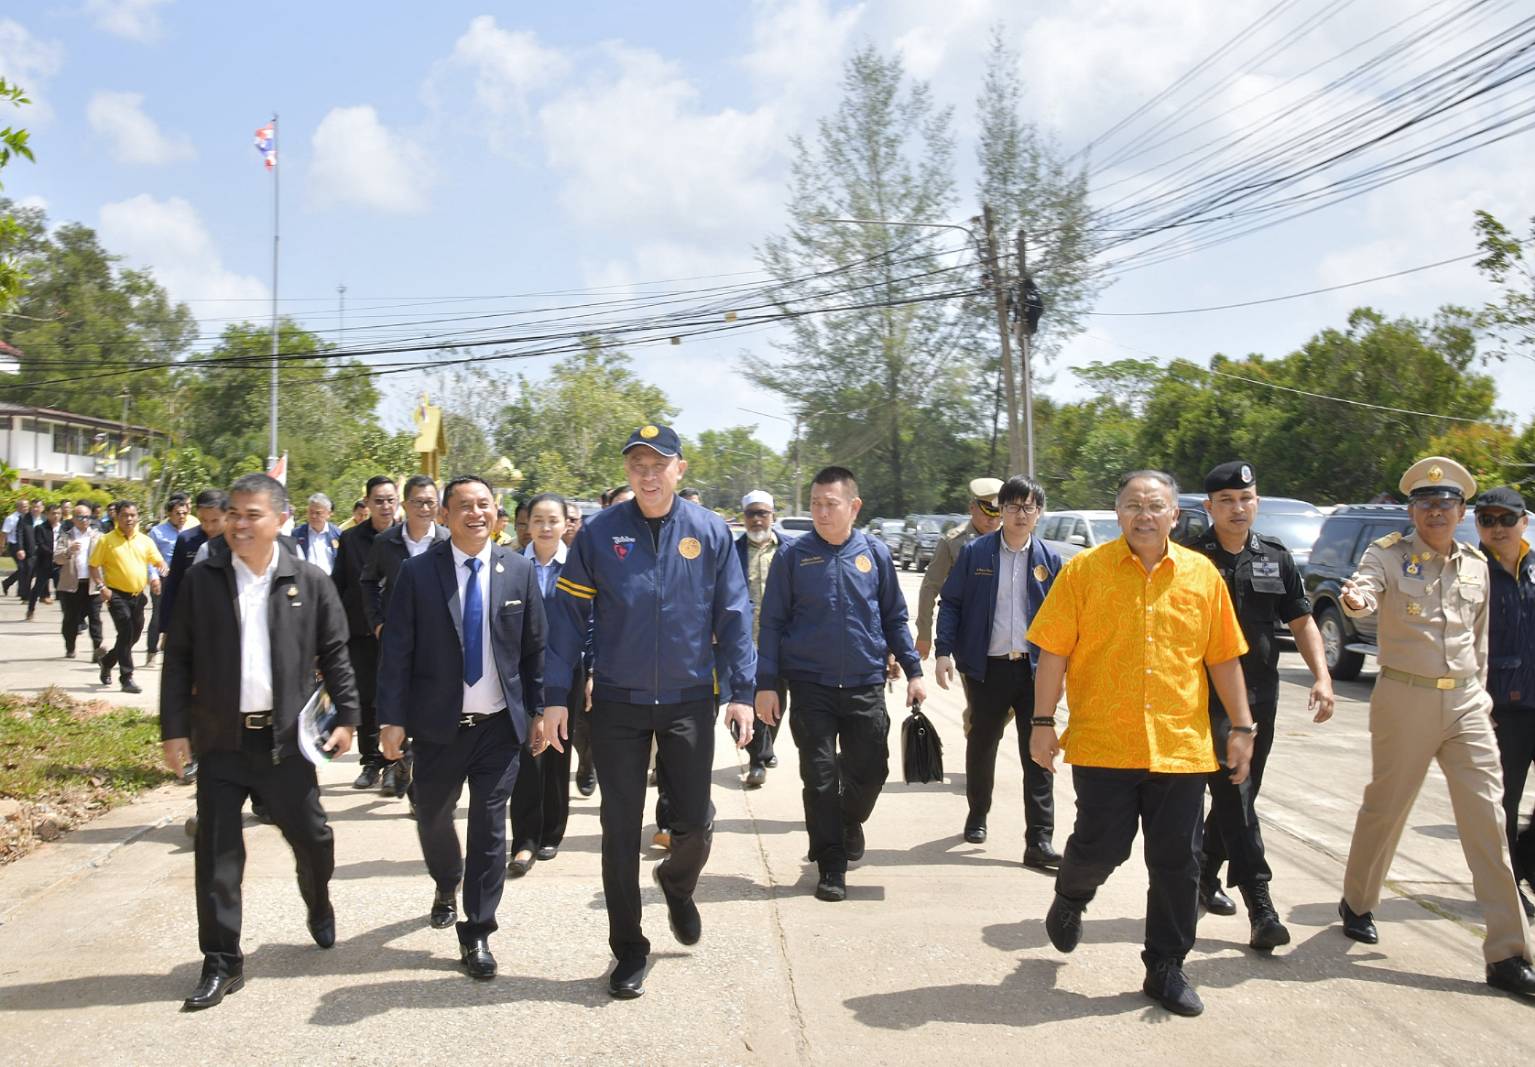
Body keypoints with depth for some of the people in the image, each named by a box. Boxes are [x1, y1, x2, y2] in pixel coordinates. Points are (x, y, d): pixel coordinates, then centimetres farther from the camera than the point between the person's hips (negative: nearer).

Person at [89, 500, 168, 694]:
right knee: (126, 633, -13)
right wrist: (102, 586, -12)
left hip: (138, 596, 5)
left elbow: (160, 562, 9)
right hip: (117, 595, -4)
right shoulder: (107, 540, -2)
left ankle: (107, 662, 37)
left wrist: (160, 574, -14)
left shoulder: (145, 541, 7)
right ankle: (126, 678, -6)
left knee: (134, 635, 12)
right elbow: (94, 565, 0)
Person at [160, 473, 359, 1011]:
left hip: (287, 736, 0)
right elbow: (178, 660, 1)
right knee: (217, 852, 3)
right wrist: (175, 730, -3)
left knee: (311, 838, 10)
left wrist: (346, 717, -1)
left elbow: (334, 655, 3)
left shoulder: (309, 582, -2)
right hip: (220, 739, 0)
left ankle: (319, 907, 41)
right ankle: (222, 963, 15)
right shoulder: (202, 580, -1)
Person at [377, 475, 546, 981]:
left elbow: (534, 648, 4)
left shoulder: (518, 570, 0)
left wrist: (540, 710, 1)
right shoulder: (417, 571, -5)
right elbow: (396, 650, -5)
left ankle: (477, 934, 13)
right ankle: (447, 886, 47)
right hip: (438, 725, 0)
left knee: (490, 827, 1)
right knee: (432, 819, 15)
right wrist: (392, 719, -9)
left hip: (500, 724, 0)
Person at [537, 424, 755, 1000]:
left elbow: (733, 616, 0)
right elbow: (569, 616, -3)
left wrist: (740, 691, -5)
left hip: (691, 700, 1)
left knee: (695, 822, 6)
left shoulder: (710, 532, -2)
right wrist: (556, 697, -6)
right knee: (620, 830, 6)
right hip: (618, 703, 0)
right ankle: (629, 948, 23)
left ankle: (677, 884, 41)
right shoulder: (599, 532, -5)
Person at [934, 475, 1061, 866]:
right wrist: (945, 651, -9)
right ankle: (977, 815, 37)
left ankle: (1039, 841, 3)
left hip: (1034, 669, 1)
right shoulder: (974, 553, -2)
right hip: (987, 668, -1)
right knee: (981, 746, 15)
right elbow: (950, 603, 1)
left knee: (1038, 755, -1)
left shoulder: (1049, 559, 4)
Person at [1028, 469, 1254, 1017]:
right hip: (1102, 744, -2)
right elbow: (1053, 652, -2)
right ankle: (1070, 898, 37)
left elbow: (1224, 658, 11)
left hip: (1181, 746, 3)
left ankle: (1166, 969, 22)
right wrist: (1042, 722, -5)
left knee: (1177, 863, 6)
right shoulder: (1084, 570, -2)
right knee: (1100, 847, 2)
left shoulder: (1202, 575, 6)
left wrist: (1242, 727, 8)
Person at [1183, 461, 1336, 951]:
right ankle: (1260, 905, -9)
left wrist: (1321, 677, -2)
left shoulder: (1276, 557, 9)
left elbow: (1301, 620, 11)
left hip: (1261, 695, 5)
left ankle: (1205, 875, 32)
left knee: (1237, 795, 14)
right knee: (1235, 796, -9)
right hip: (1210, 697, -5)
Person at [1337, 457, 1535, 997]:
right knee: (1386, 807, 9)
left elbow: (1479, 637, 21)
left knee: (1487, 817, -2)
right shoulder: (1389, 554, -4)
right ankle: (1357, 904, 33)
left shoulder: (1476, 565, 11)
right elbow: (1365, 587, -26)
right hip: (1405, 699, -4)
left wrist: (1480, 693, 16)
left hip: (1465, 702, 4)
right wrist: (1355, 599, -49)